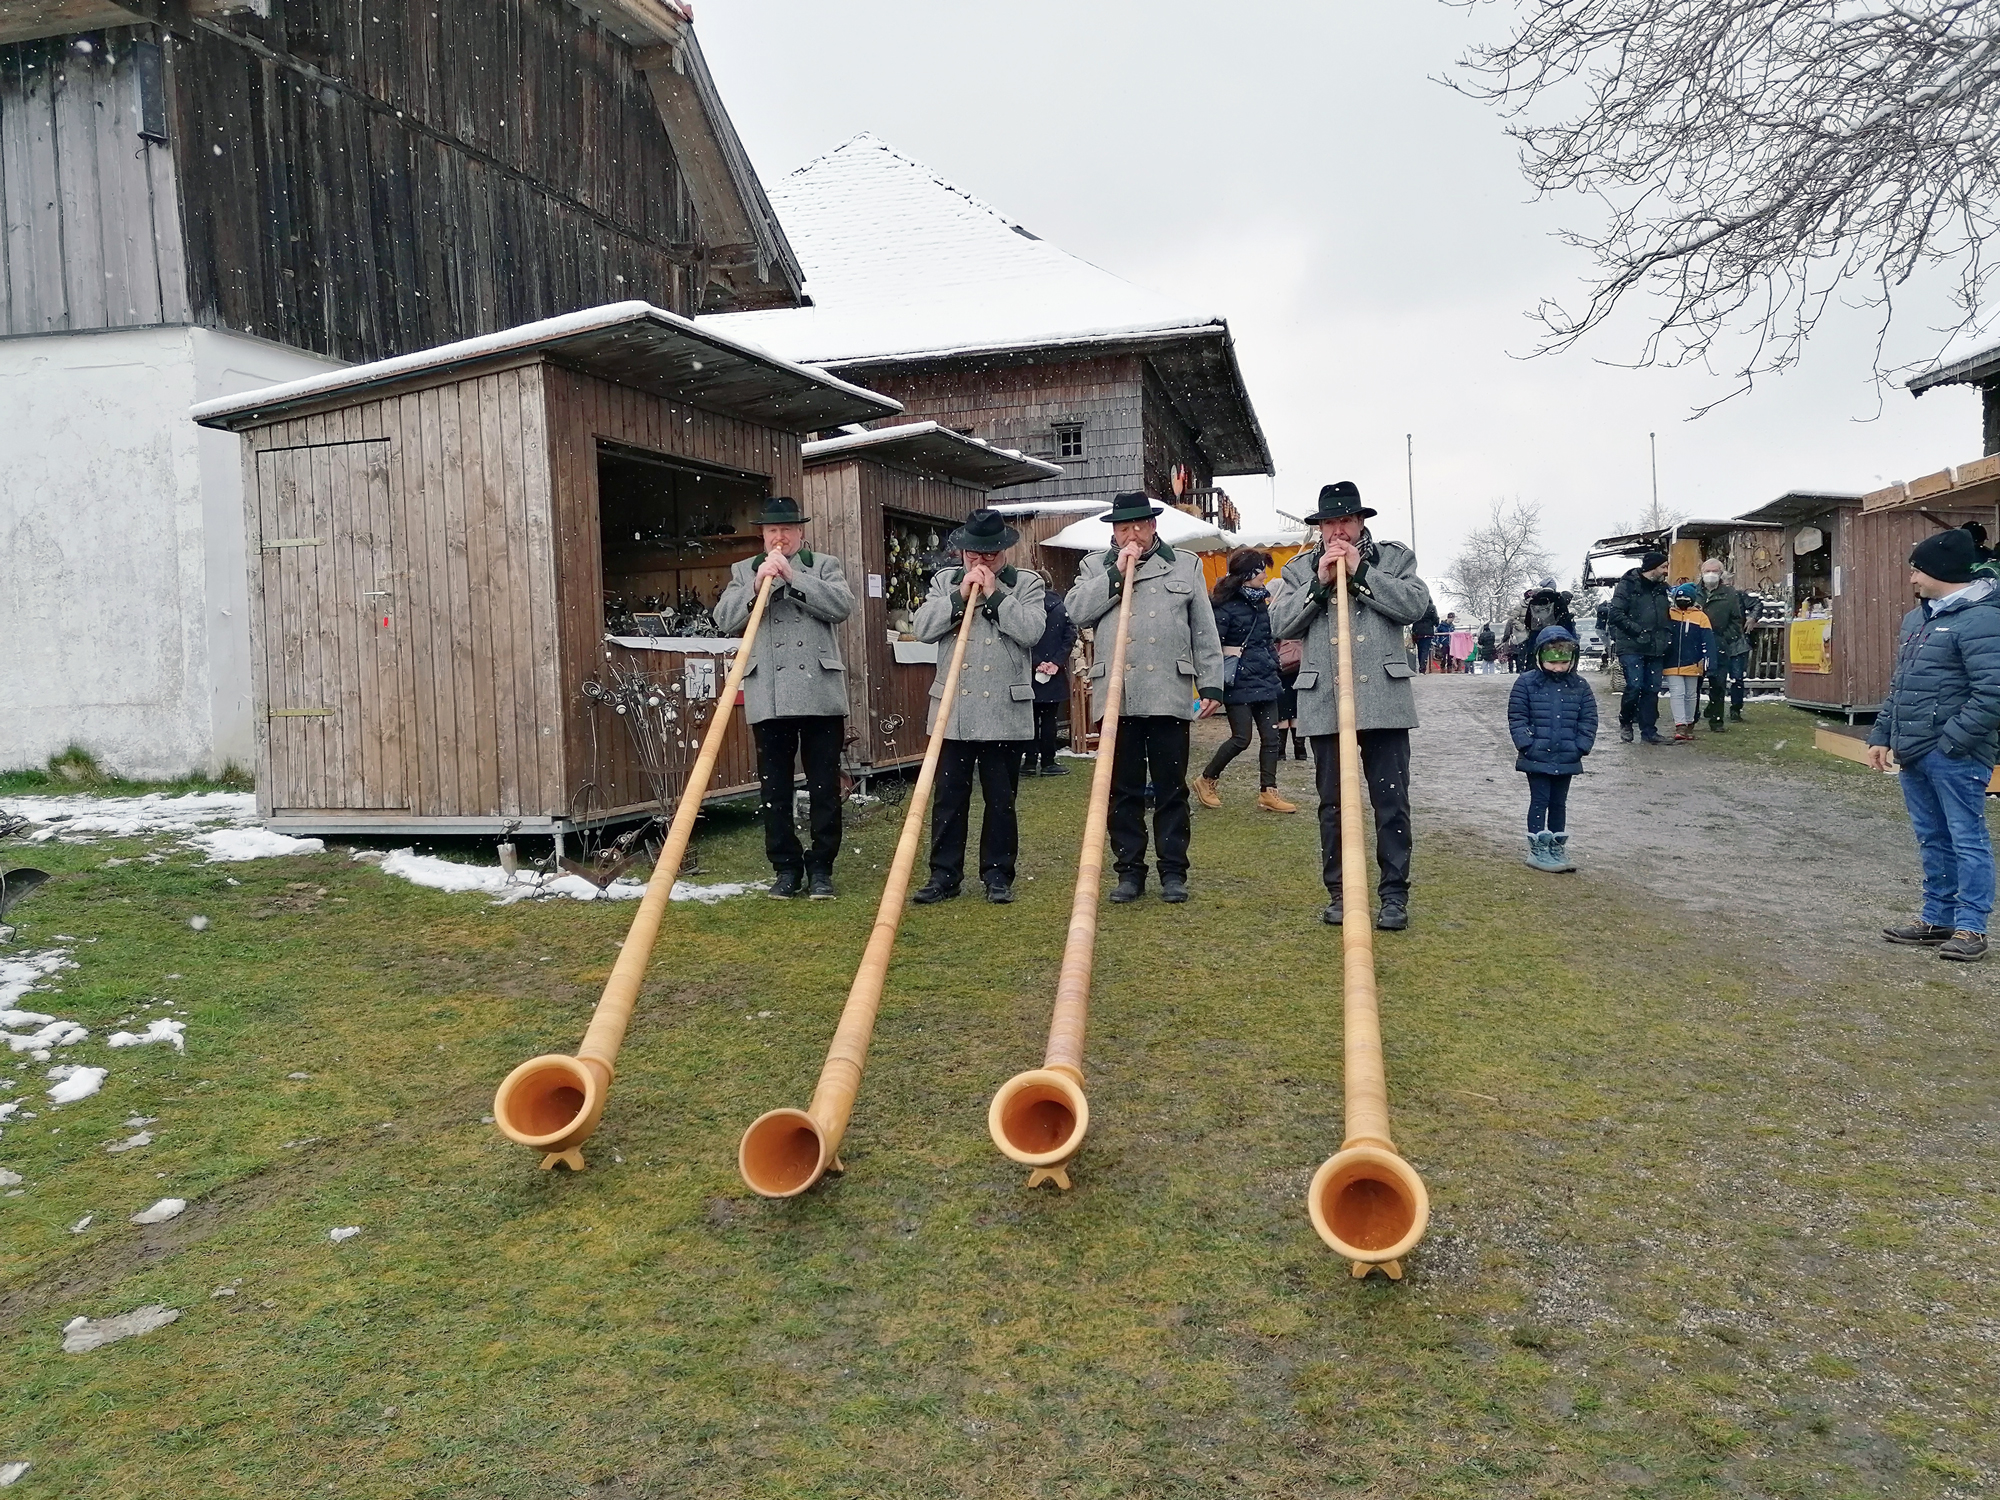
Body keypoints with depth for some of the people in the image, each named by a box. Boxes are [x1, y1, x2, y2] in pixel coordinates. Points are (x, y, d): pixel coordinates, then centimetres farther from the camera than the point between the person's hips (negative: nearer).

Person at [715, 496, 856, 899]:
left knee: (825, 786, 1)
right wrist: (757, 585, -10)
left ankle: (820, 867, 11)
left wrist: (793, 577, -11)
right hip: (768, 698, 1)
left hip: (820, 694, -1)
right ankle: (786, 866, 14)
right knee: (774, 787, 4)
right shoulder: (743, 571, 16)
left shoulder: (825, 565, 13)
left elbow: (842, 606, -5)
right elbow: (724, 620, 3)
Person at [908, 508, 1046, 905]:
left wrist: (994, 594, -11)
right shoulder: (945, 581, 11)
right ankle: (944, 875, 16)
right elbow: (922, 628, -2)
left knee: (1001, 800, 6)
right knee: (948, 797, 6)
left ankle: (998, 876, 17)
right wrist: (960, 595, -9)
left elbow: (1031, 631, -11)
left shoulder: (1027, 584, 5)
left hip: (1005, 713, -2)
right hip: (952, 711, 2)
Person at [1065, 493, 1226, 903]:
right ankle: (1129, 870, 14)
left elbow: (1205, 632, 11)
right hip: (1115, 696, 1)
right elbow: (1076, 612, -3)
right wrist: (1116, 572, -6)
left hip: (1170, 695, 0)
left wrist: (1210, 682, 3)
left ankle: (1173, 872, 12)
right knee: (1123, 789, 4)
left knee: (1171, 788, 3)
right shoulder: (1094, 567, 15)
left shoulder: (1186, 565, 14)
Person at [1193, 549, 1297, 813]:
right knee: (1241, 738, -5)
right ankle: (1206, 780, 14)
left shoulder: (1259, 601, 11)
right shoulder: (1225, 605, -14)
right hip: (1239, 681, -8)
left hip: (1264, 680, 8)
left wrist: (1273, 666, 13)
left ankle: (1268, 792, 10)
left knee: (1272, 737, 4)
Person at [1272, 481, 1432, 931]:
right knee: (1333, 804, 7)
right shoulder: (1300, 569, 14)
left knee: (1391, 801, 0)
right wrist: (1319, 582, -7)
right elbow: (1281, 625, 3)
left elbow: (1416, 604, -6)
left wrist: (1359, 572, -8)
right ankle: (1339, 893, 17)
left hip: (1384, 699, -1)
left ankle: (1394, 894, 9)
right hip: (1325, 703, 1)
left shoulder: (1395, 558, 11)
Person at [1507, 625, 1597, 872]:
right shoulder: (1527, 683, -7)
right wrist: (1527, 744, -14)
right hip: (1537, 758, -3)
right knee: (1539, 801, 1)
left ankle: (1557, 846, 24)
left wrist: (1581, 747, -6)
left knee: (1559, 803, 14)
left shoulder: (1579, 686, 2)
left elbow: (1589, 719, 4)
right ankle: (1537, 849, 6)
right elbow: (1516, 717, -7)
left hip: (1567, 759, 3)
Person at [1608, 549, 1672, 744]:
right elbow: (1615, 613, -14)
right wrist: (1637, 630, -17)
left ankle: (1649, 730, 11)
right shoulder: (1628, 585, -6)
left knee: (1652, 689, 5)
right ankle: (1625, 722, 11)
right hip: (1632, 647, -6)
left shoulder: (1662, 588, 15)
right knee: (1635, 686, -12)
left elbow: (1667, 616, 26)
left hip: (1655, 648, 6)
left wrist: (1665, 634, 8)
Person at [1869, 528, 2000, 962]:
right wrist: (1882, 735, 16)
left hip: (1955, 757, -9)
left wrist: (1950, 742, -20)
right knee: (1931, 839, 15)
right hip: (1913, 754, 9)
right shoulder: (1916, 617, 15)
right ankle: (1937, 918, 25)